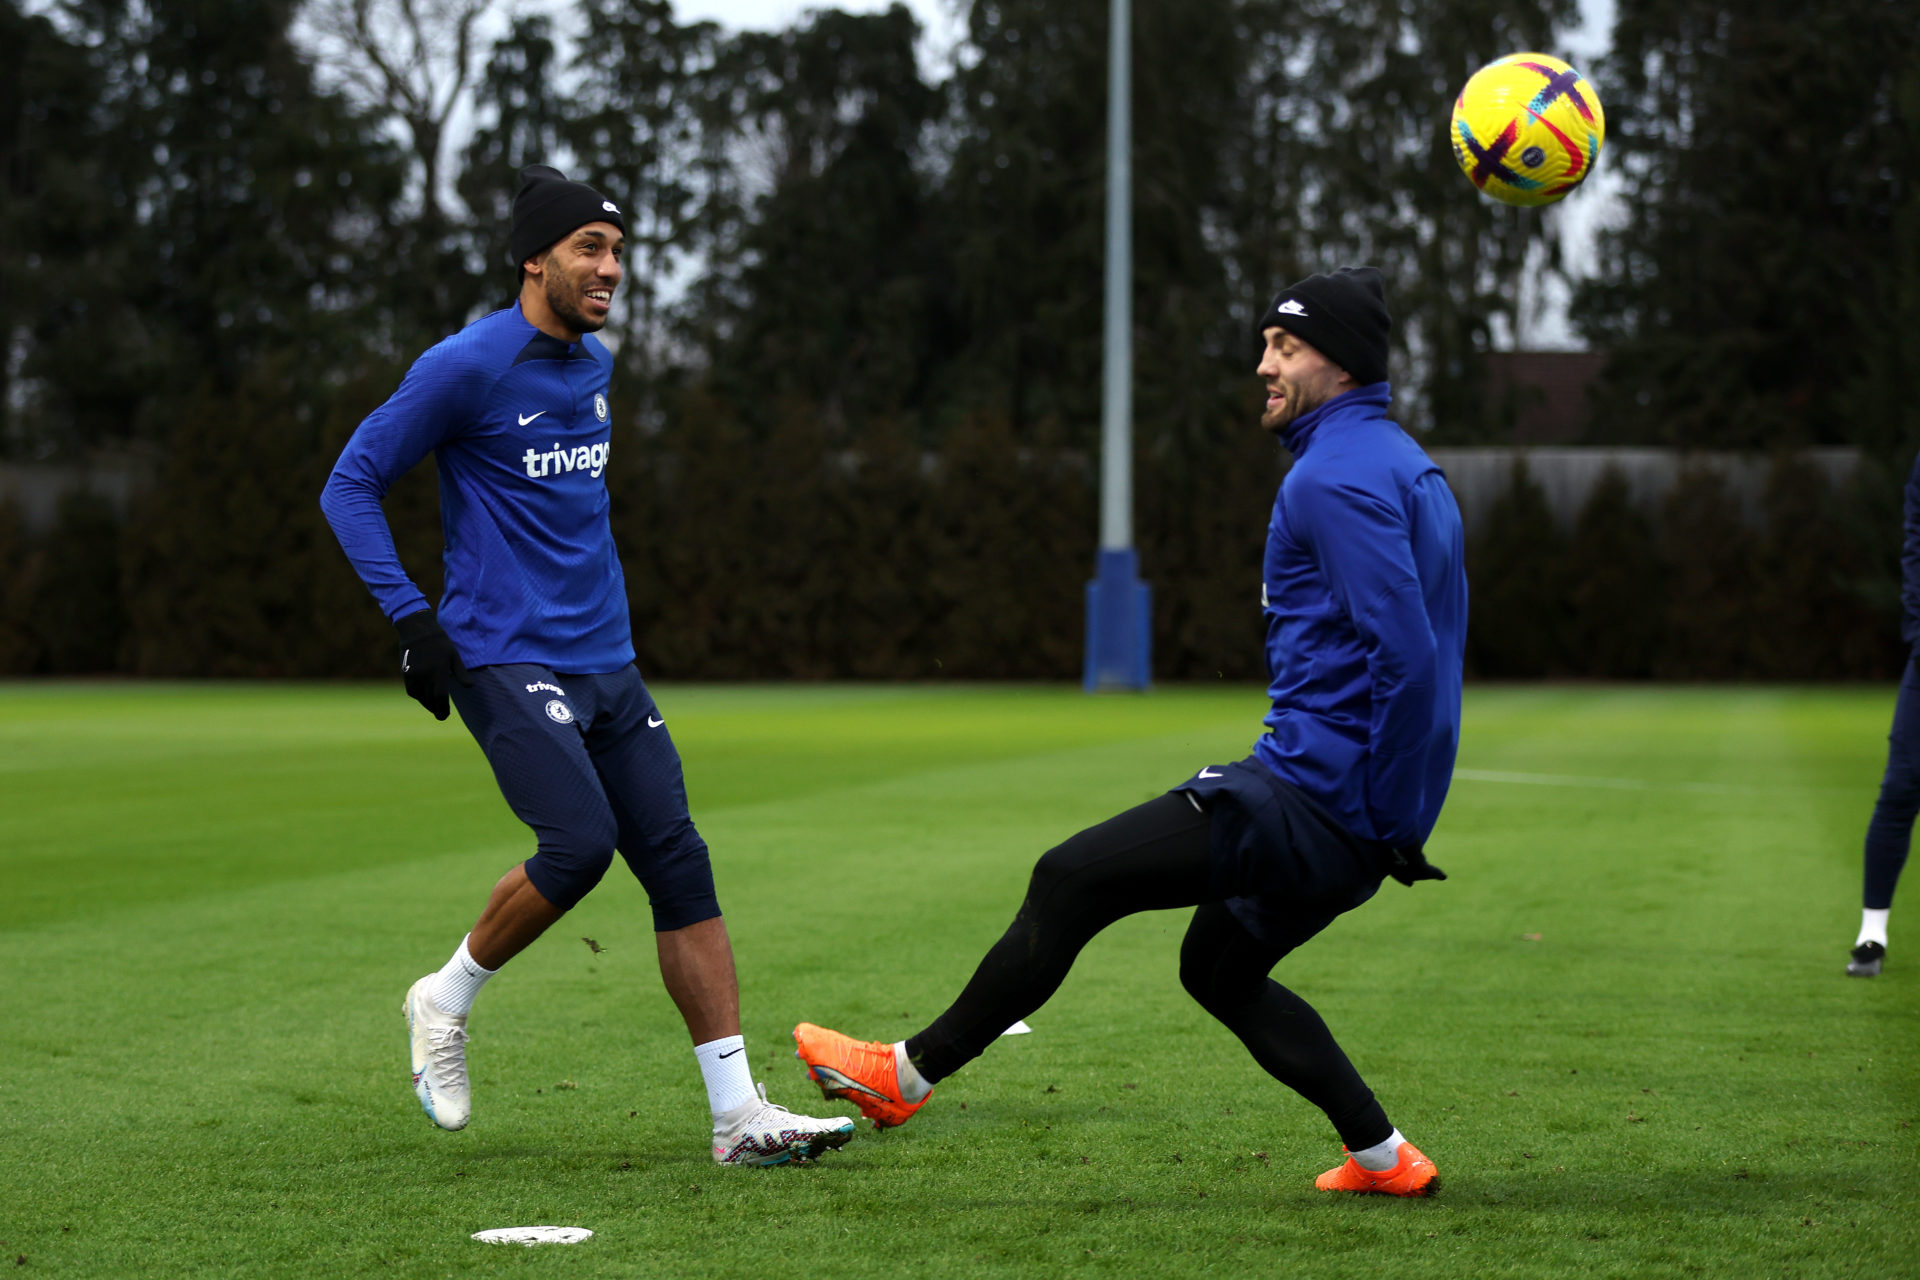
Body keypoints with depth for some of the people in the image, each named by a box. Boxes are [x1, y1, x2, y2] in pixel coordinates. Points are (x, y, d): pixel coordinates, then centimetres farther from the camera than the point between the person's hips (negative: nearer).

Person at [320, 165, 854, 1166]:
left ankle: (738, 1114, -2)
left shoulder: (594, 364, 14)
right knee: (580, 841, -23)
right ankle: (445, 1001, 4)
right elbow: (349, 485, -7)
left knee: (678, 858, -3)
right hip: (507, 659, -7)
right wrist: (410, 615, -14)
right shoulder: (468, 367, -9)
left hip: (606, 664, 7)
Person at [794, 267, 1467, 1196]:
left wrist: (1388, 820, -19)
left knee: (1068, 882, -6)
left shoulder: (1336, 475, -15)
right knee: (1218, 969, 24)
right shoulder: (1400, 464, 18)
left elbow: (1405, 651, -24)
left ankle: (909, 1073, 2)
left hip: (1311, 802, -10)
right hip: (1354, 813, 10)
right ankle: (1383, 1158, 23)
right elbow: (1419, 642, 22)